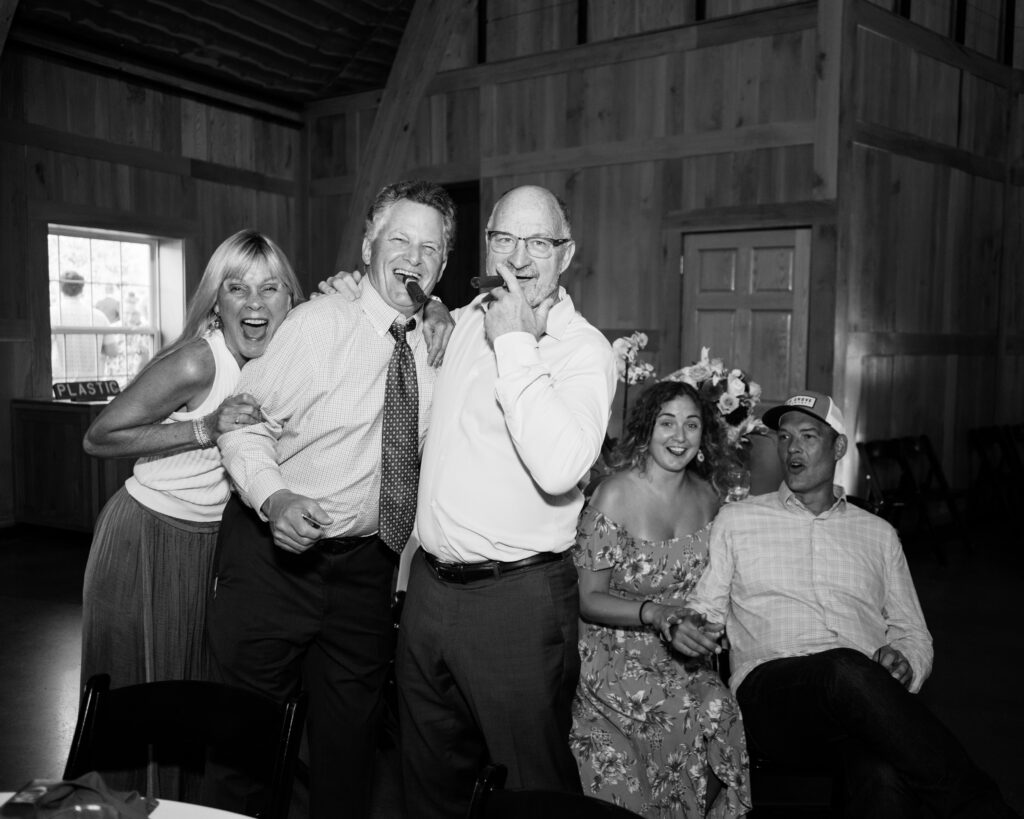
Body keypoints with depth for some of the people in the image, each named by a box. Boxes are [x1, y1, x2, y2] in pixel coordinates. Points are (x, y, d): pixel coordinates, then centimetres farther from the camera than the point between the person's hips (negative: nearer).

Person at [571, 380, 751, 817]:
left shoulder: (707, 498, 4)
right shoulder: (614, 495, -10)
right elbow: (589, 599, -9)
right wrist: (655, 613, -22)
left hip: (688, 660, 4)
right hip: (620, 660, -4)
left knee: (731, 713, -18)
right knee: (705, 717, -21)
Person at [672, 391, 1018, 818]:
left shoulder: (878, 533, 24)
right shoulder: (736, 520, 18)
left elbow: (913, 633, 23)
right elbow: (705, 606, 16)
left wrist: (903, 661, -2)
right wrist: (688, 626, -10)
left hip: (863, 691, 1)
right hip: (772, 689, -1)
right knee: (848, 671, -38)